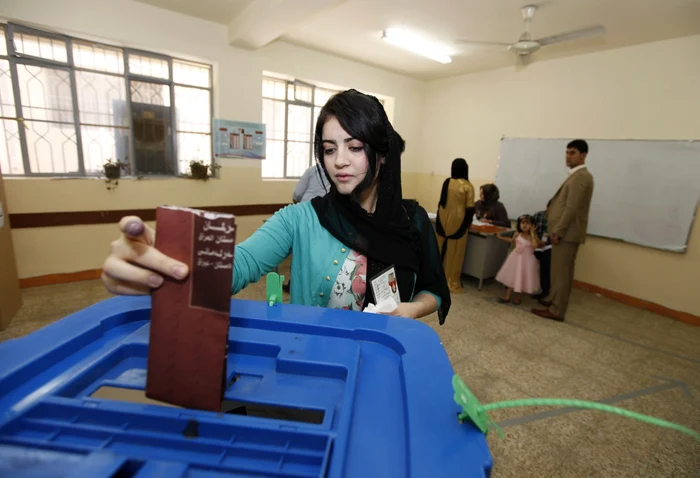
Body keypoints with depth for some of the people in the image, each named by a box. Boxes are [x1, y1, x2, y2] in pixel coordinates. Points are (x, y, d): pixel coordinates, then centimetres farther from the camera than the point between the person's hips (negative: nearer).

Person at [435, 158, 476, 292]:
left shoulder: (447, 182, 2)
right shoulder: (468, 186, -9)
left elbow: (441, 202, 7)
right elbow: (470, 208, -11)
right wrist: (468, 223, 2)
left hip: (443, 222, 4)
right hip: (457, 223, -4)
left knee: (440, 250, 14)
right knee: (454, 254, 3)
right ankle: (452, 282, 11)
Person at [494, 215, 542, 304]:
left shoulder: (533, 236, -15)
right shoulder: (517, 234, -2)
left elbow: (535, 245, -33)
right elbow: (512, 240, 19)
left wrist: (532, 233, -29)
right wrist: (502, 237, 21)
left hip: (526, 260, -4)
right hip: (516, 258, 4)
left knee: (523, 278, 6)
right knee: (512, 276, 9)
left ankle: (519, 296, 26)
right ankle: (507, 295, 19)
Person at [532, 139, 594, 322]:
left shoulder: (581, 176, -15)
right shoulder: (577, 175, 18)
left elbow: (572, 207, -21)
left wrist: (558, 231, -20)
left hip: (568, 232, -10)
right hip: (564, 230, 10)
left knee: (562, 271, -5)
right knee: (559, 269, 18)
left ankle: (556, 311, 1)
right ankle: (553, 300, 31)